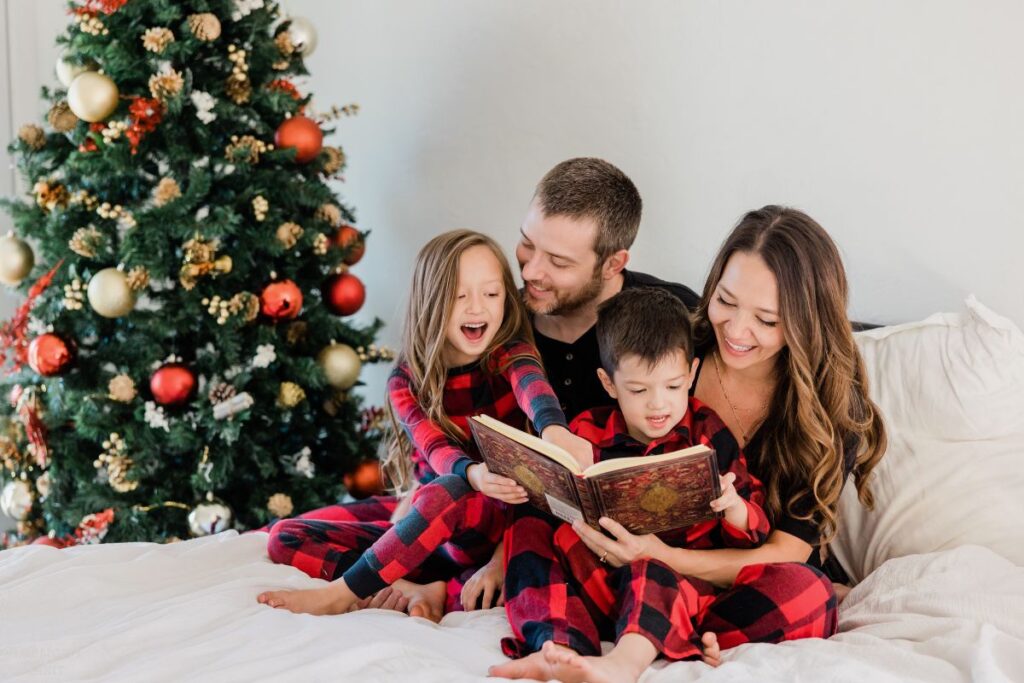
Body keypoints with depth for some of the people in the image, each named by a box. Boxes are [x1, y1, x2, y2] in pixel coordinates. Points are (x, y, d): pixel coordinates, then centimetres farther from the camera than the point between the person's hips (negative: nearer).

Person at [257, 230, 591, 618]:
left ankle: (346, 592, -26)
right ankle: (417, 590, -22)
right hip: (421, 514, 4)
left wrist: (553, 428, -58)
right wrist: (472, 472, -46)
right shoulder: (407, 381, -4)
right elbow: (436, 448, -21)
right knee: (286, 539, -7)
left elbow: (532, 385, -33)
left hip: (498, 518, -4)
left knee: (447, 491, -39)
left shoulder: (509, 356, -8)